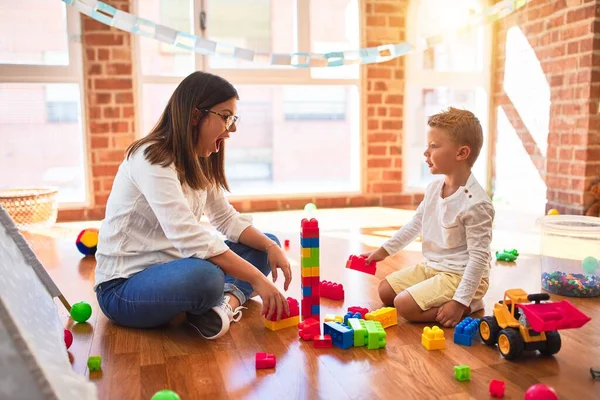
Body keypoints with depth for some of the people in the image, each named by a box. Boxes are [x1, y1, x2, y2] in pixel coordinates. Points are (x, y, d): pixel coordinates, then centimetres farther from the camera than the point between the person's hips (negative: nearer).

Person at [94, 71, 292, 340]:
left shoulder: (199, 163, 6)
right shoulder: (152, 160, -22)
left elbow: (227, 219, 7)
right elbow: (190, 237, -32)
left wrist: (271, 247, -10)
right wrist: (257, 279, -31)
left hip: (169, 270, 9)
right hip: (123, 287, -9)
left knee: (266, 244, 4)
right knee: (205, 276, -40)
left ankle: (229, 301, -19)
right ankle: (232, 295, -9)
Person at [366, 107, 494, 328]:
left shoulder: (475, 203, -25)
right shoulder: (433, 189, 0)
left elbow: (479, 257, -23)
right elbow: (415, 224, 16)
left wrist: (460, 302, -25)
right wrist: (384, 250, 19)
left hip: (460, 275, -8)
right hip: (431, 267, 9)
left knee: (405, 305, -18)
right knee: (385, 290, 9)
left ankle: (469, 306, -4)